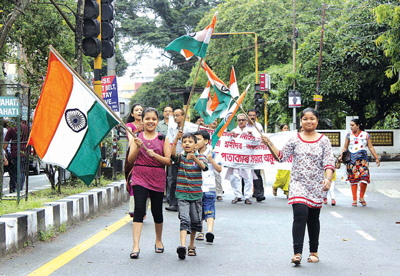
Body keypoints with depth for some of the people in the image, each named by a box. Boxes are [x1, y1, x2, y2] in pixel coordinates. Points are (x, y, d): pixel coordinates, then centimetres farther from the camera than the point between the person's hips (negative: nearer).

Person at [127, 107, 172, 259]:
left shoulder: (163, 139, 4)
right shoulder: (137, 138, 5)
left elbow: (169, 161, -1)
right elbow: (130, 160, -2)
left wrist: (155, 155, -17)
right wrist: (138, 147, -18)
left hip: (157, 179, 1)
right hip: (139, 178, -1)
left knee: (157, 211, 9)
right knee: (139, 209, -13)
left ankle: (158, 240, 32)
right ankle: (136, 246, -14)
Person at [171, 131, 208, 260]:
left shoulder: (200, 157, 1)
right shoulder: (180, 157, 2)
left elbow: (204, 167, -20)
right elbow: (172, 154, -21)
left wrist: (195, 158, -41)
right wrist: (176, 139, -35)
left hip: (196, 194, 1)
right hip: (182, 194, -1)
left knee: (195, 220, 9)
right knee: (184, 219, -15)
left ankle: (191, 245, 26)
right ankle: (182, 245, -27)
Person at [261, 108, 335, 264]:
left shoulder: (323, 141, 4)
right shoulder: (295, 140, 5)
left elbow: (329, 162, -3)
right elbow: (281, 157, 10)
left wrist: (328, 178, -19)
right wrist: (270, 145, -2)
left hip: (317, 185, 1)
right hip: (298, 182, -1)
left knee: (313, 218, 10)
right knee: (300, 214, -18)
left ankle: (314, 251, 26)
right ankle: (297, 252, -20)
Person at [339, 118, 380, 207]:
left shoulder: (365, 135, 6)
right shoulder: (349, 135, 8)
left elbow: (371, 147, 8)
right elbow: (345, 147, 11)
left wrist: (376, 158, 6)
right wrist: (341, 156, -4)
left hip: (362, 158, -1)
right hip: (351, 159, 1)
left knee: (364, 178, -12)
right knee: (353, 179, -1)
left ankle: (361, 198, 6)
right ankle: (354, 199, 6)